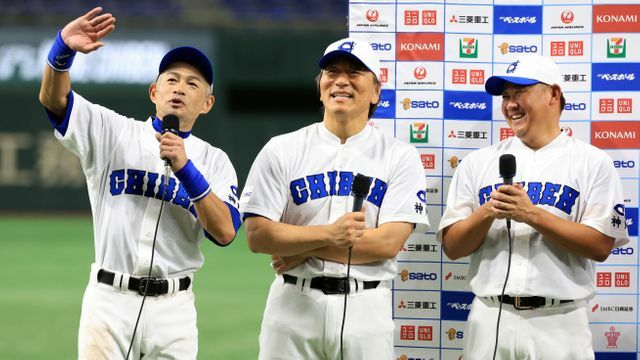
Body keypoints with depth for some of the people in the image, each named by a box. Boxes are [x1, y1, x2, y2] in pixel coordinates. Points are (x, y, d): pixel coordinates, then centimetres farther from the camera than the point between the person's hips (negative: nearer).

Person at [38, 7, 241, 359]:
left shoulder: (214, 161, 9)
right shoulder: (113, 132, 8)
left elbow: (225, 232, -5)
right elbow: (52, 97, -7)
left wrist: (185, 168, -15)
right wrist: (64, 46, -26)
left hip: (174, 307, 1)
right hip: (109, 300, -1)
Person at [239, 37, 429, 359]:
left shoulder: (400, 157, 3)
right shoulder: (281, 150, 5)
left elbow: (388, 243, -8)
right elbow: (257, 235, -4)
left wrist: (304, 250, -9)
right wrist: (329, 234, -17)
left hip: (366, 308, -1)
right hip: (294, 305, 1)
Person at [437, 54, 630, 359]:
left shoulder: (592, 162, 2)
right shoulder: (477, 163, 10)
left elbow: (601, 246, -6)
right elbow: (452, 247, 6)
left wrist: (533, 215, -14)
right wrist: (488, 212, -11)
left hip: (560, 323, -2)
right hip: (490, 319, 2)